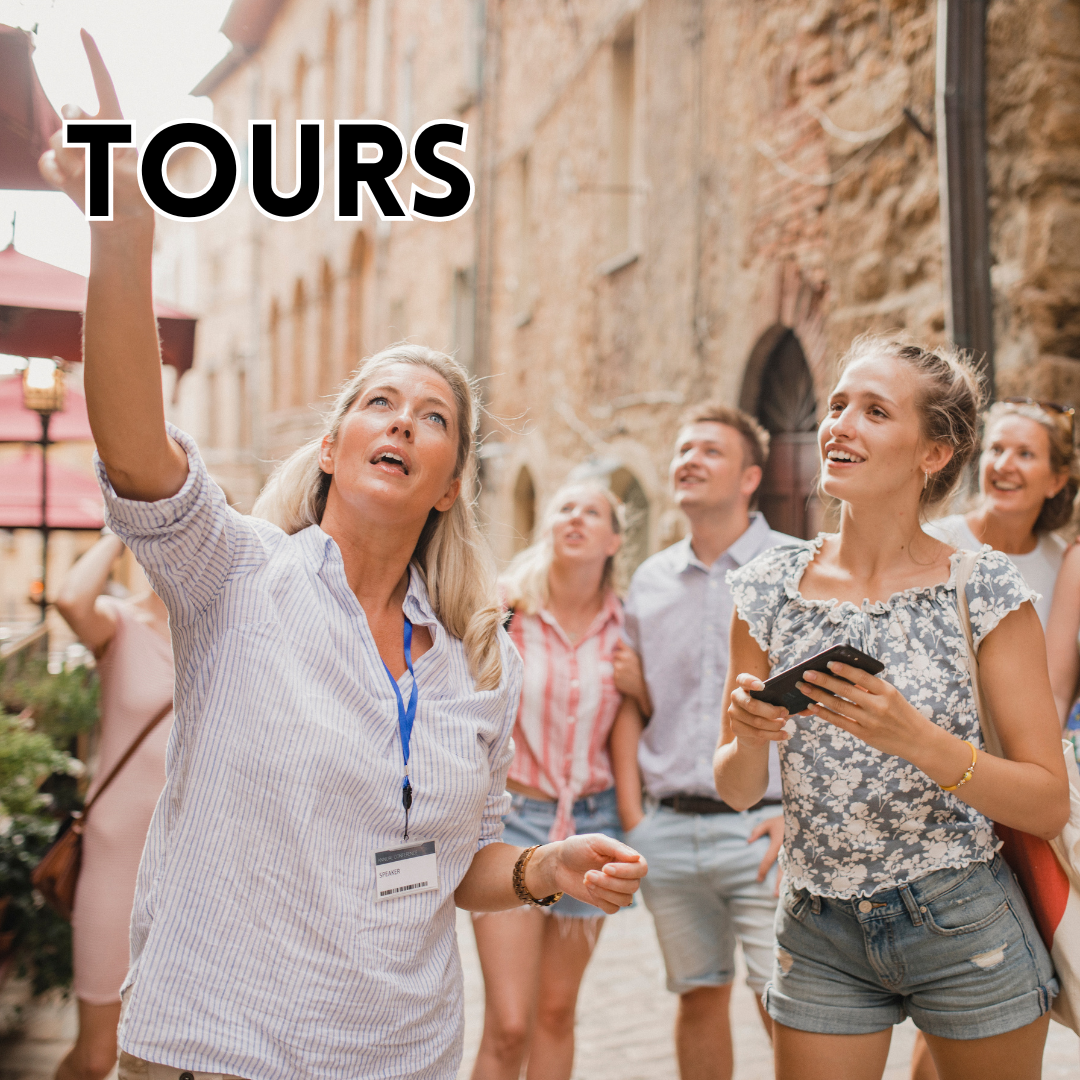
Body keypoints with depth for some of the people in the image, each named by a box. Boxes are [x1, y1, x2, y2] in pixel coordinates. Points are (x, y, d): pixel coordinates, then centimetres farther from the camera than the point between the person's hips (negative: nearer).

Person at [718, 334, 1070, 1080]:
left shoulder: (986, 590, -10)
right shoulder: (770, 587, -3)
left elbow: (1051, 805, -11)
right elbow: (739, 792, 4)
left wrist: (915, 739, -26)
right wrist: (748, 738, -19)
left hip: (967, 932, -1)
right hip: (819, 935, 2)